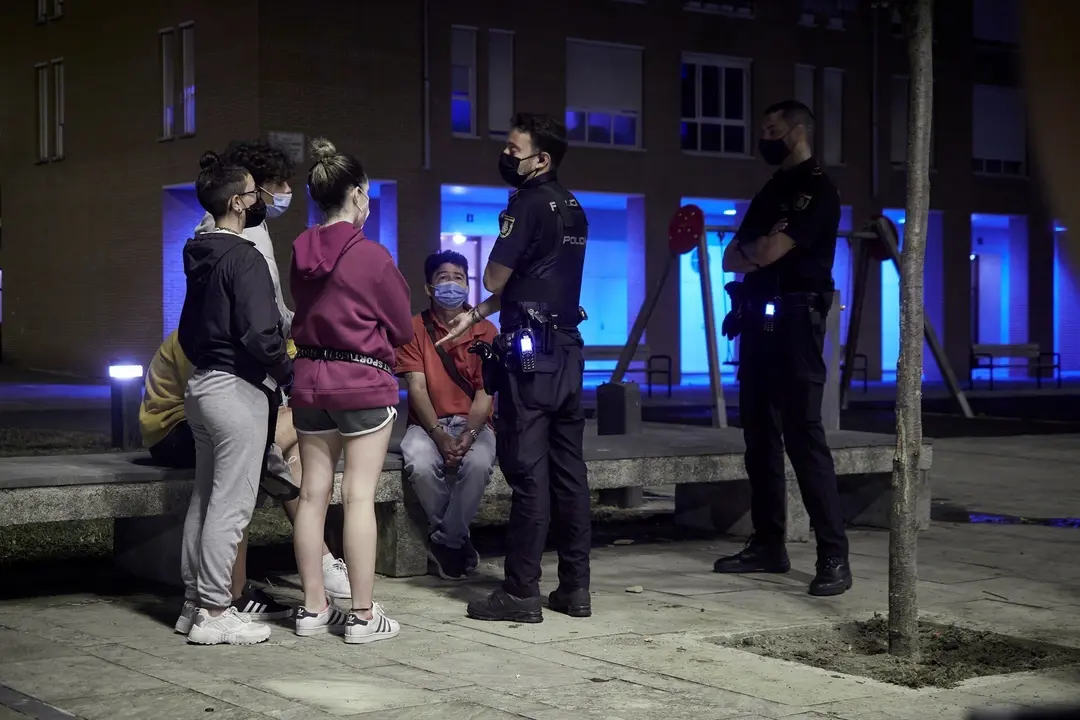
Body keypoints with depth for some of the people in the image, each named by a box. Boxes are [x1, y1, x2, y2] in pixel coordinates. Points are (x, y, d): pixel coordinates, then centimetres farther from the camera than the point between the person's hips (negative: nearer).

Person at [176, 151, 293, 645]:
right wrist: (290, 375, -8)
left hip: (202, 383, 10)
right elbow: (260, 334, -21)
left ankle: (196, 599, 20)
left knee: (205, 498, 14)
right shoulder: (243, 258, -15)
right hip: (238, 388, -10)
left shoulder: (200, 256, 13)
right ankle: (215, 613, -4)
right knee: (231, 504, -6)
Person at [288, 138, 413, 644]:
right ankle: (362, 616, 1)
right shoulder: (372, 256, -13)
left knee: (312, 493, 9)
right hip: (364, 381, -6)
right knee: (359, 496, -3)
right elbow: (403, 328, -2)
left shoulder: (302, 253, 4)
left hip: (310, 379, 6)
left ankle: (313, 608, 16)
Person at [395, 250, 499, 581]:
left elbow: (485, 392, -3)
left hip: (473, 423, 0)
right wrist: (440, 436, -20)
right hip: (427, 423, 0)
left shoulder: (485, 330, 4)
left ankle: (446, 542, -12)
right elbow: (417, 387, -6)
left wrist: (468, 435, -21)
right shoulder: (414, 328, 3)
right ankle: (458, 540, -8)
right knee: (421, 464, -33)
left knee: (478, 464, -34)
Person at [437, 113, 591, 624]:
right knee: (568, 469, 8)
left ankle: (521, 592, -2)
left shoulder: (528, 203, -10)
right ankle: (575, 588, 12)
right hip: (568, 350, 8)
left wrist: (498, 261, 13)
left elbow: (494, 280, -9)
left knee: (527, 470, -6)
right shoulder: (572, 208, 15)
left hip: (530, 353, -8)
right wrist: (476, 315, 22)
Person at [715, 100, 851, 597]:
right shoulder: (769, 192, 20)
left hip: (794, 321, -9)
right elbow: (732, 260, 16)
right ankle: (768, 545, 15)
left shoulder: (817, 190, -6)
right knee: (760, 435, 8)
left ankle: (834, 557, -12)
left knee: (803, 435, -13)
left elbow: (771, 251, -16)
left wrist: (748, 249, 5)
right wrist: (761, 250, -4)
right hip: (759, 321, 9)